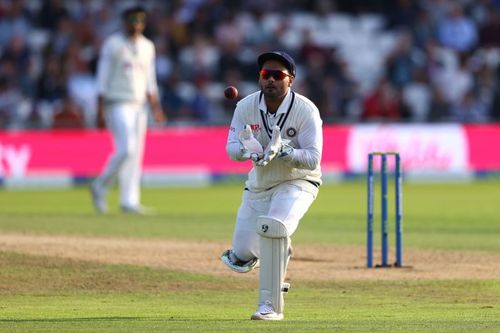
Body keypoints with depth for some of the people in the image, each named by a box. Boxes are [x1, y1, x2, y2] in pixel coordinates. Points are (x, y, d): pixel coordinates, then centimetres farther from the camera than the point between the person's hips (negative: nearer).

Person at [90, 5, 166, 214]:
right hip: (117, 104, -6)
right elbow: (103, 79, -7)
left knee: (136, 153, 2)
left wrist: (155, 108, 8)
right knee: (126, 149, -17)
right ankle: (100, 187, 0)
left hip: (139, 105, 6)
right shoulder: (113, 45, -5)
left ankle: (130, 201, 4)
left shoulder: (147, 46, 13)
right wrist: (100, 111, -12)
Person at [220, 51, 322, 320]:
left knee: (272, 226, -34)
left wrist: (282, 151, -41)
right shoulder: (246, 107, -10)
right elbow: (232, 147, -9)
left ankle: (271, 305, -25)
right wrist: (248, 151, -32)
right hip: (259, 184, 5)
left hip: (298, 181, -5)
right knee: (242, 259, 2)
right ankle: (279, 250, 40)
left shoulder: (306, 111, -21)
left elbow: (313, 158, -23)